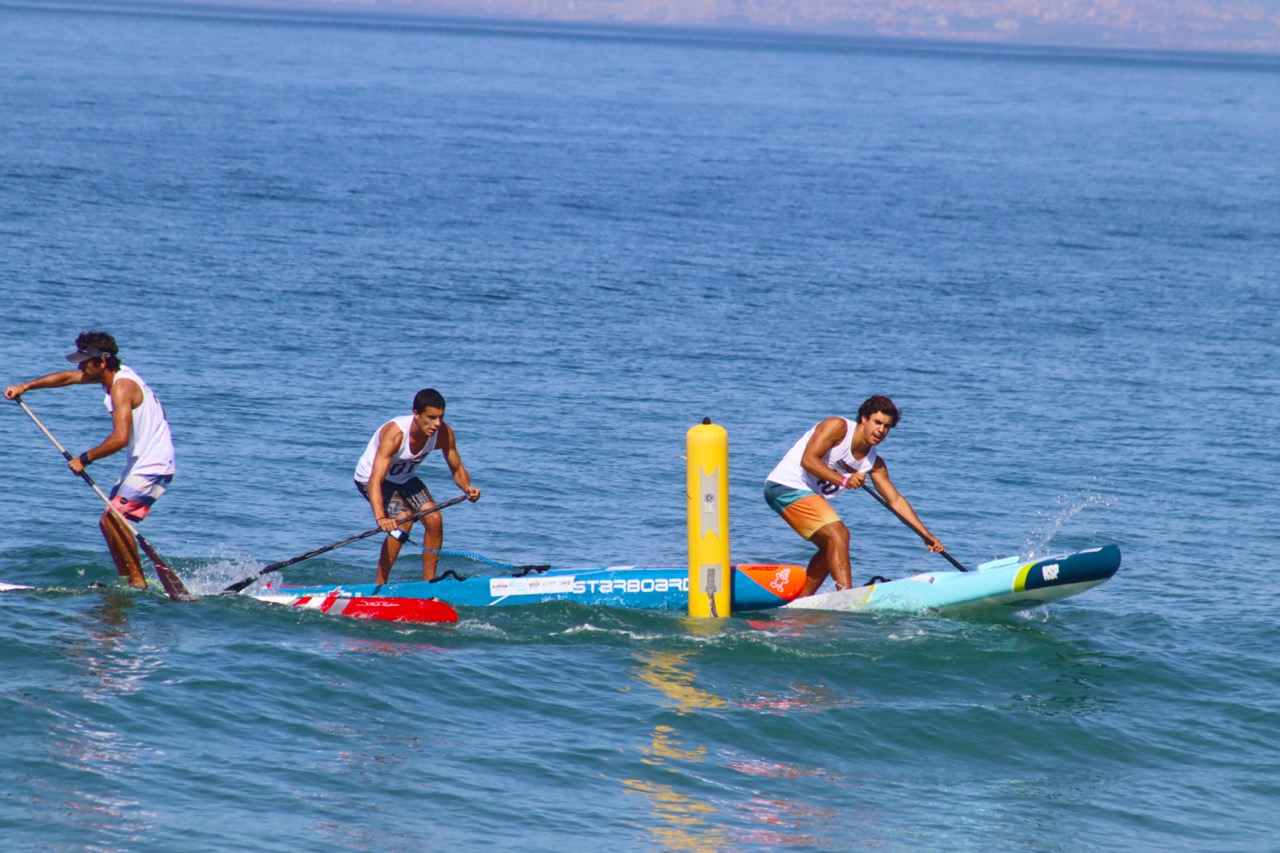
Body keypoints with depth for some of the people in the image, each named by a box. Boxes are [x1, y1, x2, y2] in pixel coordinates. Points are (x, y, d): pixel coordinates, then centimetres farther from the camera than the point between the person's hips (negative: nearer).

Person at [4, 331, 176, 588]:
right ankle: (127, 581, 15)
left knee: (114, 517, -21)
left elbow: (120, 438, -31)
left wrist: (85, 459, -21)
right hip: (140, 465, 11)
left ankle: (138, 581, -19)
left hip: (152, 468, -11)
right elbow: (68, 377, 20)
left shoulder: (121, 387, -21)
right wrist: (25, 387, 18)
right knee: (109, 522, 12)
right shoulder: (115, 374, 9)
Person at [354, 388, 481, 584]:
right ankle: (379, 586, -18)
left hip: (404, 479, 6)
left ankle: (428, 583, 3)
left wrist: (467, 487, -32)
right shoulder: (395, 433, -38)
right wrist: (380, 518, -60)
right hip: (370, 478, -6)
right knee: (403, 520, -25)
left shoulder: (443, 433, -22)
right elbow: (375, 481, -46)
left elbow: (457, 469, -9)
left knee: (434, 520, -11)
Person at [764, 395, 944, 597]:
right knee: (838, 534, -20)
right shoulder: (838, 427, -15)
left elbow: (896, 500, 8)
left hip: (807, 494, 10)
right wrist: (843, 480, -35)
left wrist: (926, 535, 2)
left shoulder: (874, 463, 6)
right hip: (786, 486, -10)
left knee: (831, 547, 18)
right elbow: (807, 459, -25)